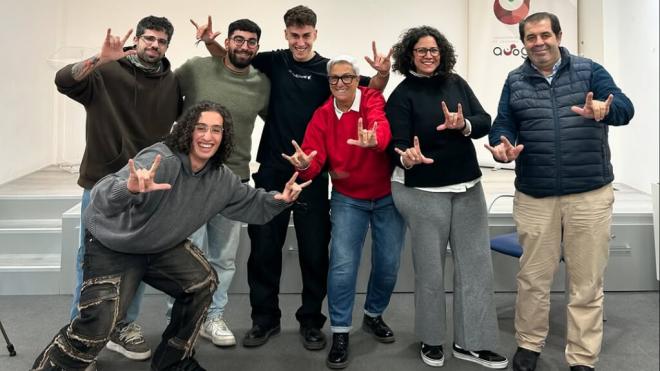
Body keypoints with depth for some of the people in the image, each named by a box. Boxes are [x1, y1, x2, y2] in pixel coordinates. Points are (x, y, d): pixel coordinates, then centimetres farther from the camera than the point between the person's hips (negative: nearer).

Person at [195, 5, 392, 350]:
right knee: (264, 246, 8)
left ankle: (311, 320, 22)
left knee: (314, 249, 5)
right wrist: (211, 41, -4)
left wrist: (383, 73, -25)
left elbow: (372, 89, -4)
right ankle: (265, 318, 25)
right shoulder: (274, 61, 4)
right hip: (272, 170, 2)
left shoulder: (329, 69, 0)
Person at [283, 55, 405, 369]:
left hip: (388, 196, 0)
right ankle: (340, 333, 7)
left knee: (388, 263, 8)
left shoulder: (373, 100, -11)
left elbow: (380, 124, -34)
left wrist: (373, 141, -58)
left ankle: (374, 315, 34)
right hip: (348, 199, 1)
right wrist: (305, 164, -38)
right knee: (342, 264, -8)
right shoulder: (322, 116, -4)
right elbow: (314, 158, -14)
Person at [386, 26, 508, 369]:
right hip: (424, 193, -4)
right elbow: (398, 145, -14)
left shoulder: (457, 83, 5)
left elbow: (484, 122, 0)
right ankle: (432, 340, 25)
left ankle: (471, 342, 20)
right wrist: (408, 157, -37)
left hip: (468, 188, 5)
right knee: (430, 269, 5)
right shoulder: (402, 95, -6)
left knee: (476, 264, 7)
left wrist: (463, 125, -21)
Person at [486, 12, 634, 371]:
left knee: (586, 282, 7)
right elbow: (503, 124, 4)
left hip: (590, 195, -1)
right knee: (532, 277, 12)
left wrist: (603, 110, -33)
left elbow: (624, 107, -8)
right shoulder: (515, 81, 8)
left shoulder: (589, 70, 3)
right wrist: (502, 145, -20)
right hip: (534, 197, 1)